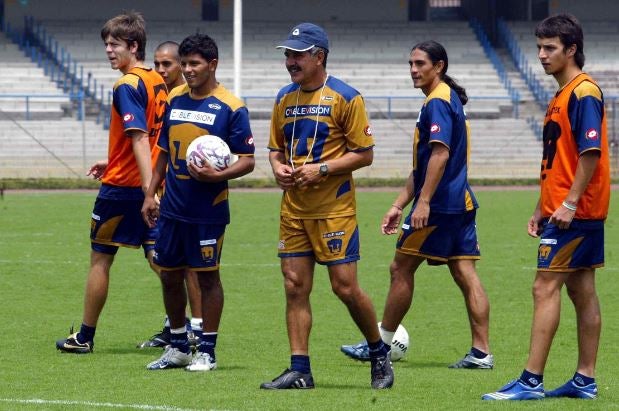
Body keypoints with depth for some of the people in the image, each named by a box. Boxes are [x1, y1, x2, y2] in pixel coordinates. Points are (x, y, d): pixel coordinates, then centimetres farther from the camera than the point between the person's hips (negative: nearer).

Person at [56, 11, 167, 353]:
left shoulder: (127, 86, -17)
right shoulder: (158, 82, 9)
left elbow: (139, 138, -25)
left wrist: (148, 186, -31)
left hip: (121, 187, -7)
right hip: (146, 185, 7)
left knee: (100, 258, 6)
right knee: (159, 258, 6)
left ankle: (84, 337, 15)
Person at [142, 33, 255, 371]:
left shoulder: (231, 108, -9)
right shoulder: (174, 100, 9)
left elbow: (247, 161, -9)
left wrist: (216, 175, -25)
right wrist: (150, 194, 14)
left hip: (208, 210, -6)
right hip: (172, 207, 6)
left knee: (207, 276, 0)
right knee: (169, 275, 11)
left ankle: (207, 351, 9)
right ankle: (178, 347, 24)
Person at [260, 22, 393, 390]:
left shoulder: (345, 97, -8)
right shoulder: (285, 98, 11)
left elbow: (364, 154, -8)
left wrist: (321, 169, -17)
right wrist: (278, 168, -2)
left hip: (334, 208, -6)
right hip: (293, 207, 6)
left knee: (345, 287, -5)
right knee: (295, 287, 2)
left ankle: (380, 354, 15)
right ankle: (299, 370, 5)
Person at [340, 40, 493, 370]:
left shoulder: (437, 102, -12)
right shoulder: (449, 100, 20)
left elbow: (440, 153, -24)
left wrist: (423, 202, -27)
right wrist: (399, 205, 26)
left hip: (440, 206, -10)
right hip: (461, 203, 10)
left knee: (401, 268, 0)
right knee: (465, 274, 5)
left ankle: (380, 344, 8)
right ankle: (481, 352, 1)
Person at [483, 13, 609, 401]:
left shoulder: (584, 92, -14)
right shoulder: (561, 96, 17)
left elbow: (591, 152, -21)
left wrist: (570, 203, -23)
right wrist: (542, 209, 21)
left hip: (574, 212, -10)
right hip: (563, 211, 10)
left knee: (546, 288, -11)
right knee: (582, 291, 10)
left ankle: (531, 381, -12)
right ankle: (585, 380, 13)